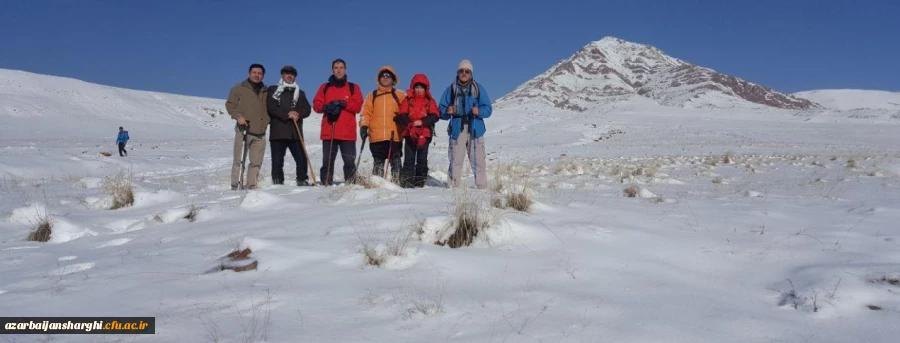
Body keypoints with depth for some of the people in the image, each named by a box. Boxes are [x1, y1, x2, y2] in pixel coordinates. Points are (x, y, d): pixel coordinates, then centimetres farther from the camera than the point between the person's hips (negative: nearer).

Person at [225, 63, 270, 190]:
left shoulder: (266, 92, 18)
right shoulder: (239, 88, 4)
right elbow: (230, 104, 1)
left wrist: (267, 121, 8)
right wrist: (238, 116, -15)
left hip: (260, 132, 4)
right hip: (243, 130, -4)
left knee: (256, 162, 5)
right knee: (238, 160, -4)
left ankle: (251, 186, 12)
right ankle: (235, 186, 0)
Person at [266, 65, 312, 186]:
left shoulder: (300, 93, 20)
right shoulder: (273, 90, 10)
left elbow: (307, 109, 7)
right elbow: (271, 108, -4)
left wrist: (298, 114, -13)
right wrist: (287, 114, -13)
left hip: (295, 133, 2)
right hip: (278, 132, -2)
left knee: (302, 159, -4)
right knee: (277, 161, 0)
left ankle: (302, 181, 8)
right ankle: (278, 183, 7)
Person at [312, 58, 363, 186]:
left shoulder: (353, 87, 12)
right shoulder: (324, 87, 16)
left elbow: (358, 106, 1)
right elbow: (316, 105, 9)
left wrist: (344, 104, -14)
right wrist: (326, 107, -12)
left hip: (348, 132, -1)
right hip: (328, 131, 1)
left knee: (349, 162, -3)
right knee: (327, 161, 1)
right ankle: (326, 185, 4)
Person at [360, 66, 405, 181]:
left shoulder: (400, 95, 10)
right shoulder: (372, 96, 15)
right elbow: (365, 113, 10)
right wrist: (364, 126, -3)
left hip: (395, 136, -1)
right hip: (376, 136, 2)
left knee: (395, 162, -1)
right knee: (378, 162, 5)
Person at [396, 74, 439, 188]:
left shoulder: (430, 101, 8)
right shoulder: (407, 100, 8)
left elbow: (435, 116, -3)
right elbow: (402, 116, 1)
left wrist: (422, 122, -16)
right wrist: (410, 124, -16)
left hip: (425, 134, 0)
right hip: (410, 133, 0)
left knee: (422, 159, 4)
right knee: (409, 158, -2)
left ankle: (420, 181, 9)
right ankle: (407, 181, -1)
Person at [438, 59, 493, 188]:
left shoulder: (478, 88, 10)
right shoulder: (451, 89, 12)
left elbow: (488, 109, 6)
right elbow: (441, 111, 10)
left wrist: (479, 111, -15)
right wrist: (447, 111, -12)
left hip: (475, 129, 0)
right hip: (457, 129, 1)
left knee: (478, 159, -6)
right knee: (455, 159, -4)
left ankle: (482, 186, -2)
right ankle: (454, 186, 0)